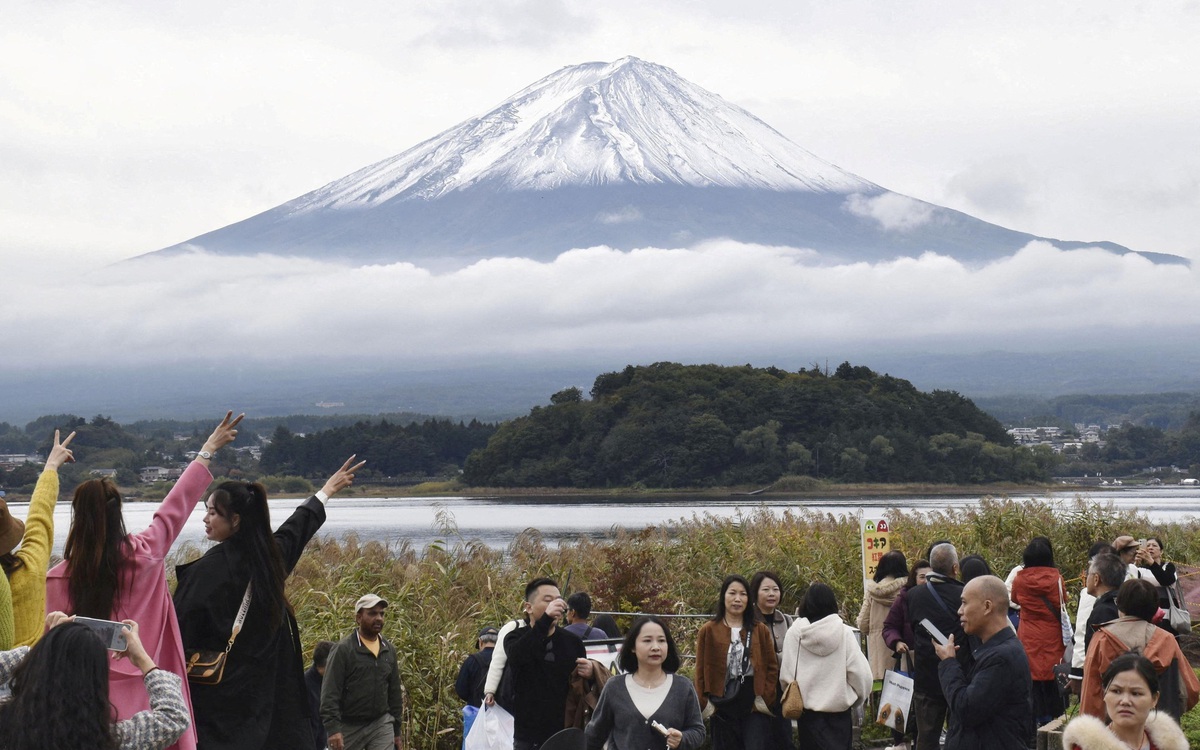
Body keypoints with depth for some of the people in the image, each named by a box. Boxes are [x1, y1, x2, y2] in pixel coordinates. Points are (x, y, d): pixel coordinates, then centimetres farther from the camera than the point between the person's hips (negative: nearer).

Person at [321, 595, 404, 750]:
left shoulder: (389, 650, 8)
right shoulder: (344, 650, -10)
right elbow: (330, 692, -15)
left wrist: (396, 729, 16)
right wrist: (333, 728, -24)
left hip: (382, 725, 4)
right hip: (348, 726, -4)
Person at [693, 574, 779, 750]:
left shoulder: (760, 630, 7)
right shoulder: (709, 631, 2)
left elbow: (772, 667, 7)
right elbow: (701, 671, 2)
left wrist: (765, 698, -4)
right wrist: (705, 703, -5)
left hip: (754, 704, 0)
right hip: (723, 705, 0)